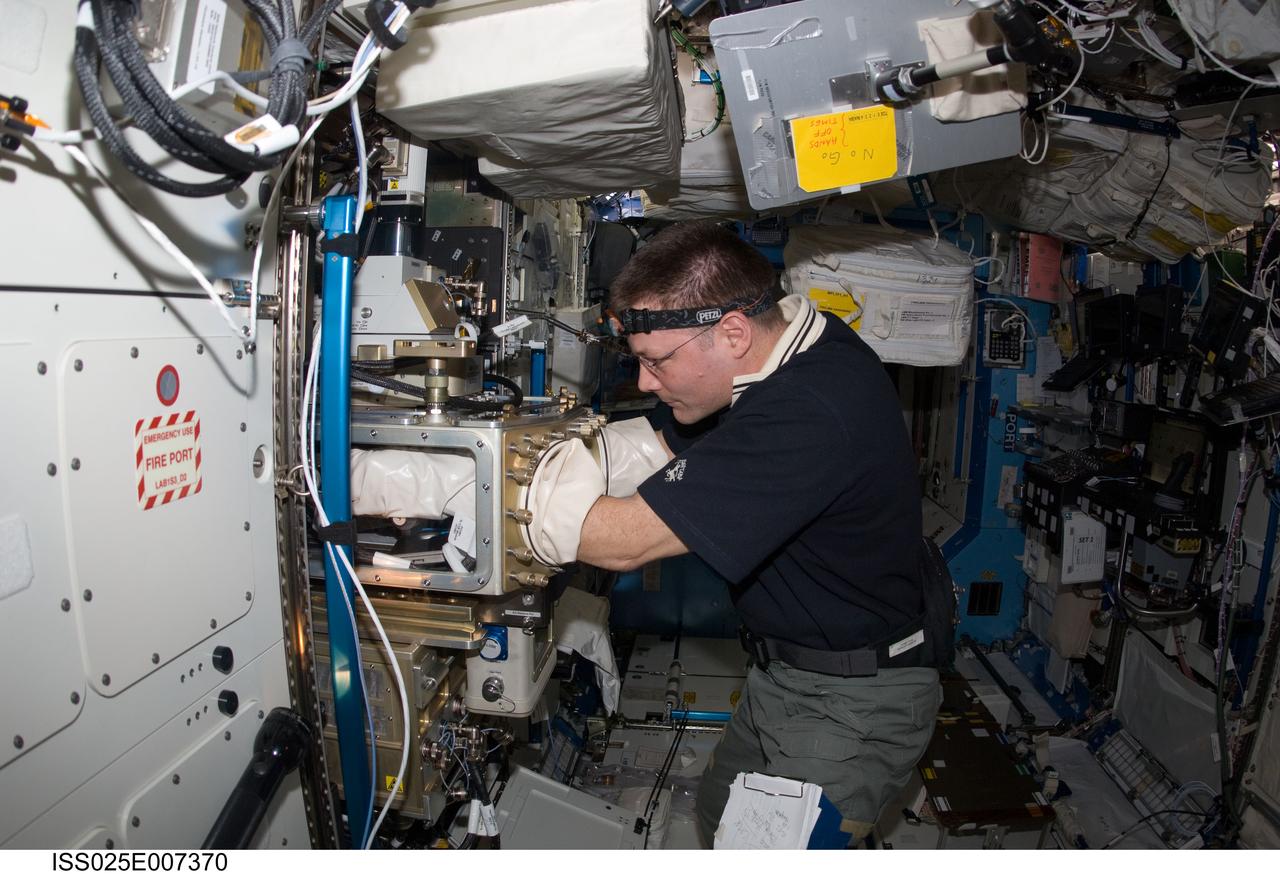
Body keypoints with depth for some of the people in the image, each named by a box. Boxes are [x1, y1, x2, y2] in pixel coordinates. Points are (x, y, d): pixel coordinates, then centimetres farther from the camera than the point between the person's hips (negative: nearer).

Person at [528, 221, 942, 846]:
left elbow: (626, 539, -32)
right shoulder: (787, 349, -5)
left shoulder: (812, 414, -35)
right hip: (784, 674, 9)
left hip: (850, 703, -9)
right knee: (719, 819, 23)